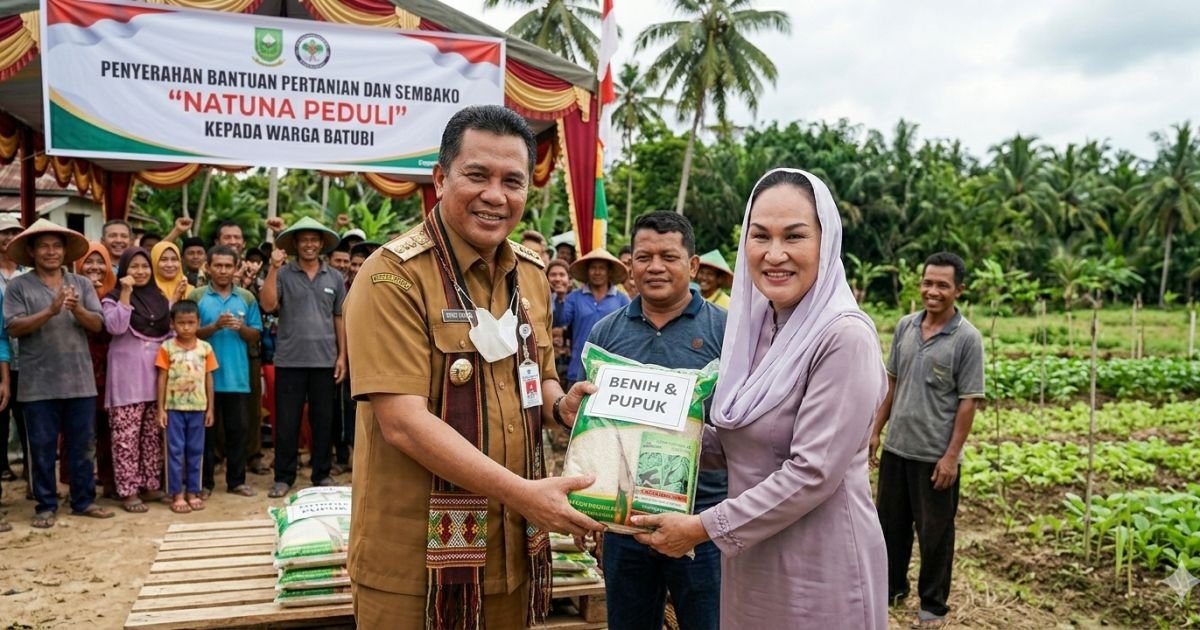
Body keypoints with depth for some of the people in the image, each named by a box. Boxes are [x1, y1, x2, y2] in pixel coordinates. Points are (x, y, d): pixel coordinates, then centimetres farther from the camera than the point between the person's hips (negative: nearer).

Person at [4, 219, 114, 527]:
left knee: (81, 445, 9)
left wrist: (77, 310, -18)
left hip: (80, 381, 2)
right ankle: (46, 505, 16)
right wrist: (51, 311, -20)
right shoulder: (18, 286, 1)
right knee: (43, 447, 6)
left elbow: (97, 325, 2)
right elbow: (14, 327, -8)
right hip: (38, 383, -2)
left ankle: (84, 500, 20)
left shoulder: (82, 284, 8)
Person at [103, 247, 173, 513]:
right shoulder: (114, 297, 1)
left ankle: (151, 485, 19)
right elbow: (115, 327, -17)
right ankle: (128, 491, 2)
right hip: (128, 376, -5)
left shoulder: (161, 299, 14)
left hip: (156, 375, 5)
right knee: (127, 436, -3)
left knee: (153, 434, 10)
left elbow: (171, 332, 17)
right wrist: (125, 293, -17)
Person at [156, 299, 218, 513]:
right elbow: (162, 379, -1)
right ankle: (177, 494, 10)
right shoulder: (167, 348, -3)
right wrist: (160, 409, -5)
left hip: (198, 407, 2)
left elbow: (208, 379, 7)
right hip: (174, 407, -2)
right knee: (175, 450, 3)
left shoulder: (205, 348, 3)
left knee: (195, 451, 8)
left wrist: (210, 408, 5)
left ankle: (193, 492, 18)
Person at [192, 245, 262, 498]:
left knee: (237, 428, 7)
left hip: (237, 375, 2)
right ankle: (205, 482, 15)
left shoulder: (247, 298, 8)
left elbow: (256, 336, 7)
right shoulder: (197, 297, 1)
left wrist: (241, 328, -12)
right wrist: (215, 327, -17)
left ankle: (236, 480, 16)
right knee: (206, 428, 5)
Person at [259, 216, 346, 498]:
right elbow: (268, 305, -12)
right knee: (287, 420, 5)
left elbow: (339, 319, 10)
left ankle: (322, 473, 22)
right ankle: (284, 476, 16)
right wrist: (273, 268, -16)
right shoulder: (283, 274, 1)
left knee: (322, 419, 10)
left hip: (324, 360, 2)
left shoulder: (335, 278, 7)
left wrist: (342, 355, 5)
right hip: (290, 359, -2)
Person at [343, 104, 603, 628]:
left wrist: (562, 405, -5)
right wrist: (521, 491, -25)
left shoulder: (531, 273, 6)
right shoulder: (394, 274, -15)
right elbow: (403, 422, -22)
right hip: (416, 558, -6)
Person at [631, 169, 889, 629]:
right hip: (751, 556, 7)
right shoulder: (754, 325, 3)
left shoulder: (844, 337, -20)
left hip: (819, 564, -7)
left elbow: (812, 472, -23)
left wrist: (704, 528, -19)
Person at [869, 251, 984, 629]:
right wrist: (876, 429, 9)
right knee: (890, 524, 17)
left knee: (934, 532, 8)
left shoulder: (967, 338, -11)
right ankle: (892, 586, 36)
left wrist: (951, 455, -14)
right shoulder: (904, 327, 4)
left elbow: (968, 401, -12)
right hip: (897, 447, 5)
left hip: (935, 454, -5)